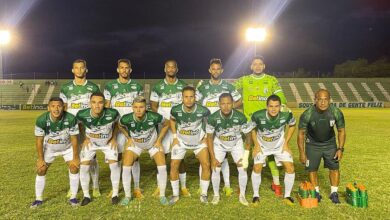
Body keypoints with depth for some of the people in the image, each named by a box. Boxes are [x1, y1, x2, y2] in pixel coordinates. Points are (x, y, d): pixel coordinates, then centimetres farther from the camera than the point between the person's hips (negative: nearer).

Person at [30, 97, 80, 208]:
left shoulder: (71, 119, -34)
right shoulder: (41, 120, -32)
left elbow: (74, 139, -22)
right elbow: (39, 140, -17)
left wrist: (76, 157, -16)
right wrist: (40, 158, -11)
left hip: (67, 147, -1)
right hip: (49, 147, 1)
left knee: (74, 168, -10)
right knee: (41, 170, 0)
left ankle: (73, 197, 5)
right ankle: (38, 199, 19)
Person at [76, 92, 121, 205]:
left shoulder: (112, 113, -32)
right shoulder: (82, 114, -30)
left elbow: (116, 123, -6)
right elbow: (80, 124, -3)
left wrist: (114, 138, -6)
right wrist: (86, 138, -4)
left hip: (108, 142, -1)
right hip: (90, 142, 1)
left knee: (114, 165, -8)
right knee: (84, 167, -5)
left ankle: (115, 194, 10)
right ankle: (86, 195, 14)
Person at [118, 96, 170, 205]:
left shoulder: (154, 117, -34)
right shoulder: (126, 119, -31)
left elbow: (166, 124, -11)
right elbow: (121, 126, -3)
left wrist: (159, 140, -11)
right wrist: (129, 138, -7)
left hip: (153, 143, -1)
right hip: (135, 144, 1)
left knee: (162, 167, -12)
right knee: (126, 167, -11)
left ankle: (162, 195, 9)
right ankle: (127, 196, 10)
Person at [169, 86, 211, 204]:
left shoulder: (203, 111, -26)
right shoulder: (176, 110, -23)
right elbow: (172, 120, 2)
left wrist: (205, 136, -6)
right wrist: (175, 136, -3)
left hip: (199, 141, 0)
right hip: (181, 141, 1)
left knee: (206, 165, -6)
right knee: (174, 165, -4)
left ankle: (204, 194, 13)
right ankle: (175, 195, 15)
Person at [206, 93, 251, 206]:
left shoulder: (240, 117, -30)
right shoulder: (213, 118, -30)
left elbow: (248, 135, -14)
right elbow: (210, 137, -15)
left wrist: (246, 155, -13)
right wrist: (213, 158, -14)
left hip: (236, 144, 1)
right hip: (219, 144, 0)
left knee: (242, 168, -7)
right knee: (215, 169, -8)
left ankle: (242, 195, 16)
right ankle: (216, 195, 16)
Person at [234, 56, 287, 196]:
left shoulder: (272, 80, 7)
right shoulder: (244, 80, 7)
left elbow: (280, 96, -1)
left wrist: (282, 105, -19)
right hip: (248, 122, 1)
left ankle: (276, 183, 17)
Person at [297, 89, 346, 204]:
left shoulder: (336, 112, -21)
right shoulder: (307, 114, -27)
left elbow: (341, 131, -5)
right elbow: (301, 133, -14)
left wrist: (340, 149, -9)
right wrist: (302, 152, -12)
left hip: (330, 143, 2)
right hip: (312, 144, -1)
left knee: (334, 167, 0)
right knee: (312, 169, 2)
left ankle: (334, 193, 18)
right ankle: (316, 192, 21)